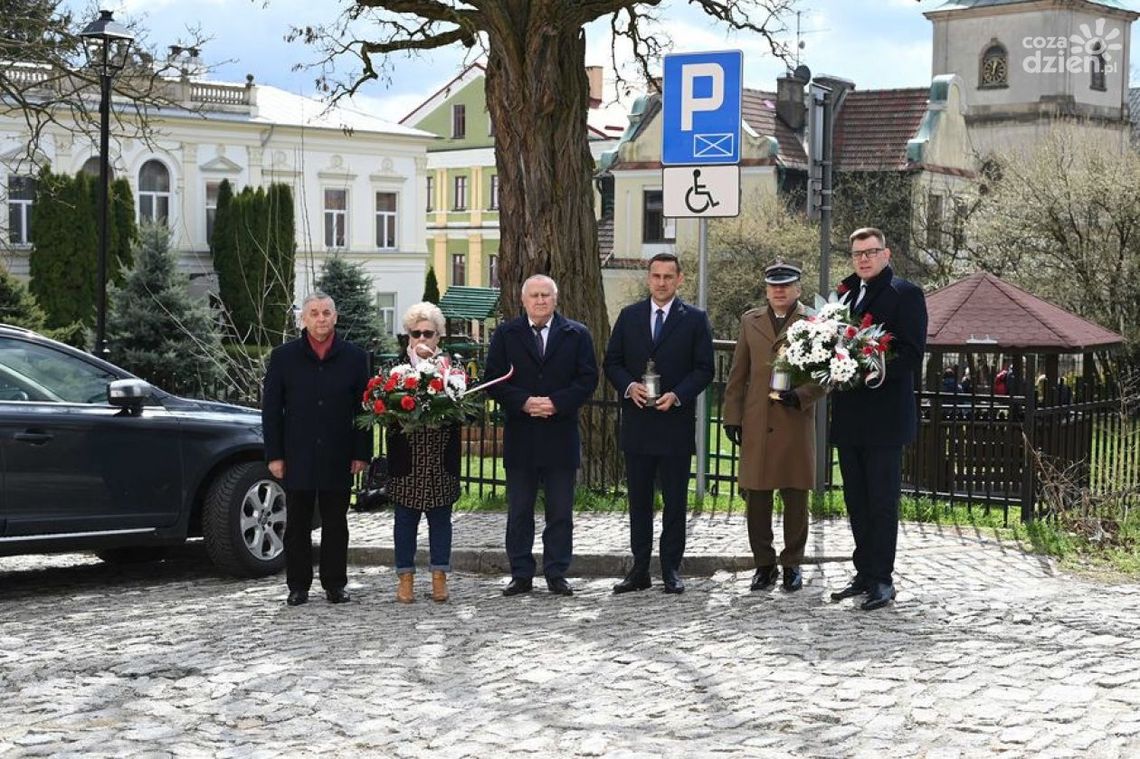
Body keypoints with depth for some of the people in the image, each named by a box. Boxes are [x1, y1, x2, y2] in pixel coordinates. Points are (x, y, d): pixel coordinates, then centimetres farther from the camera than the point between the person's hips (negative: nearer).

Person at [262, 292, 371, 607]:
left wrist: (362, 453, -1)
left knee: (336, 524, 7)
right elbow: (271, 409, 3)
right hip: (297, 459, 0)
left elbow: (364, 408, 4)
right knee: (297, 524, 6)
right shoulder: (283, 357, 3)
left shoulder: (354, 357, 4)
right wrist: (274, 455, -2)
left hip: (338, 459, 0)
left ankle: (335, 585, 16)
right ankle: (298, 586, 15)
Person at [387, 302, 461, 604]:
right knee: (405, 518, 6)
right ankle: (405, 577, 15)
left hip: (441, 457, 1)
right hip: (407, 458, 0)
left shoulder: (451, 365, 4)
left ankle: (439, 576, 18)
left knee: (440, 517, 8)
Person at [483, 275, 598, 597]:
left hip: (561, 435, 0)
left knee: (560, 510, 4)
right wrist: (523, 402, -15)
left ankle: (557, 573, 13)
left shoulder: (577, 335, 5)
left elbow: (588, 378, 0)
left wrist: (556, 403, -14)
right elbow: (493, 378, 0)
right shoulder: (505, 334, 5)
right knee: (519, 511, 5)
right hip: (520, 437, 0)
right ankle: (521, 575, 12)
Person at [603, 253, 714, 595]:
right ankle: (639, 569, 14)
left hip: (676, 422, -2)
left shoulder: (695, 319, 1)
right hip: (637, 424, 2)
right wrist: (629, 386, -10)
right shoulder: (629, 316, 8)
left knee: (675, 501, 3)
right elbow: (611, 362, 9)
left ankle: (671, 569, 10)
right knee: (638, 500, 8)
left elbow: (704, 369, -1)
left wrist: (677, 395, -15)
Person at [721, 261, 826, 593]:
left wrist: (801, 395, -16)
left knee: (795, 498, 3)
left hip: (796, 423, -3)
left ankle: (792, 564, 14)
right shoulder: (750, 321, 14)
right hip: (756, 425, 3)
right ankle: (764, 564, 13)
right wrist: (732, 416, 9)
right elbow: (738, 374, 14)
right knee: (756, 497, 3)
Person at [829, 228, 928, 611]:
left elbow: (912, 354, -13)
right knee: (856, 502, 12)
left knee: (882, 502, -3)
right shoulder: (847, 293, 16)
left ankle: (881, 579, 2)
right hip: (849, 418, 7)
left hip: (884, 417, -7)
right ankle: (864, 574, 20)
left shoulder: (905, 293, -6)